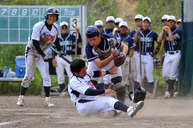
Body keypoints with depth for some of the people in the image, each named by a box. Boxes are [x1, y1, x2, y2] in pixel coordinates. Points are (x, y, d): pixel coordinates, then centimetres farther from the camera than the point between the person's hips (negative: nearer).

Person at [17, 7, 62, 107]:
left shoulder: (56, 28, -4)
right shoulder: (38, 26, -23)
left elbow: (56, 40, 16)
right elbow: (35, 43, -28)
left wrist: (59, 51, 6)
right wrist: (43, 55, -34)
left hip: (42, 53, 5)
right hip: (31, 51, -5)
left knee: (46, 76, -5)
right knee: (29, 75, -9)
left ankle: (47, 100, -4)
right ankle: (21, 97, 2)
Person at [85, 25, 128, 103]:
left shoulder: (109, 39, -32)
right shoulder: (89, 48, -37)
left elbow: (124, 46, -15)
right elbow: (99, 65, -45)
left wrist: (123, 55, -37)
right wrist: (111, 57, -60)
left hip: (112, 60, 0)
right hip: (96, 61, 0)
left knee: (119, 84, -9)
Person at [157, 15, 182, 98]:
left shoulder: (178, 31, -3)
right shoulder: (165, 31, 10)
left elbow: (172, 38, -19)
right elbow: (159, 40, -3)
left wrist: (169, 30, -10)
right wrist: (163, 30, -7)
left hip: (176, 54, -4)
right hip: (167, 54, 4)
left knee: (172, 75, -7)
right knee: (165, 74, 0)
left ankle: (168, 91, -3)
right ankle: (171, 87, 21)